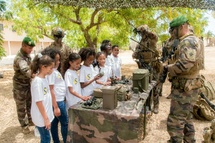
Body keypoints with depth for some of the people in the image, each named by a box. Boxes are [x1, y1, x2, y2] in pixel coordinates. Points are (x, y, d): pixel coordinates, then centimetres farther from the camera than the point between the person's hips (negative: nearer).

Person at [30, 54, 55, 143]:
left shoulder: (44, 78, 2)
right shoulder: (37, 81, -23)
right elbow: (38, 102, -22)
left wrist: (47, 117, 16)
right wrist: (46, 118, -17)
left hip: (46, 115, 8)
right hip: (41, 117, -8)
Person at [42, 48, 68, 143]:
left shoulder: (54, 70, 8)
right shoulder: (51, 72, -19)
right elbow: (51, 90, -21)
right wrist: (56, 107, -19)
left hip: (60, 100, 8)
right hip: (57, 102, -8)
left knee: (55, 122, 18)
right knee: (65, 123, 6)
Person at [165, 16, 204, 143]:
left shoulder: (188, 41, -18)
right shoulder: (191, 40, 15)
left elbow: (184, 64, -31)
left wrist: (169, 68, -14)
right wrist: (171, 66, 9)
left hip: (184, 89, -11)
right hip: (186, 88, 11)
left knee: (175, 122, -2)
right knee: (186, 119, 21)